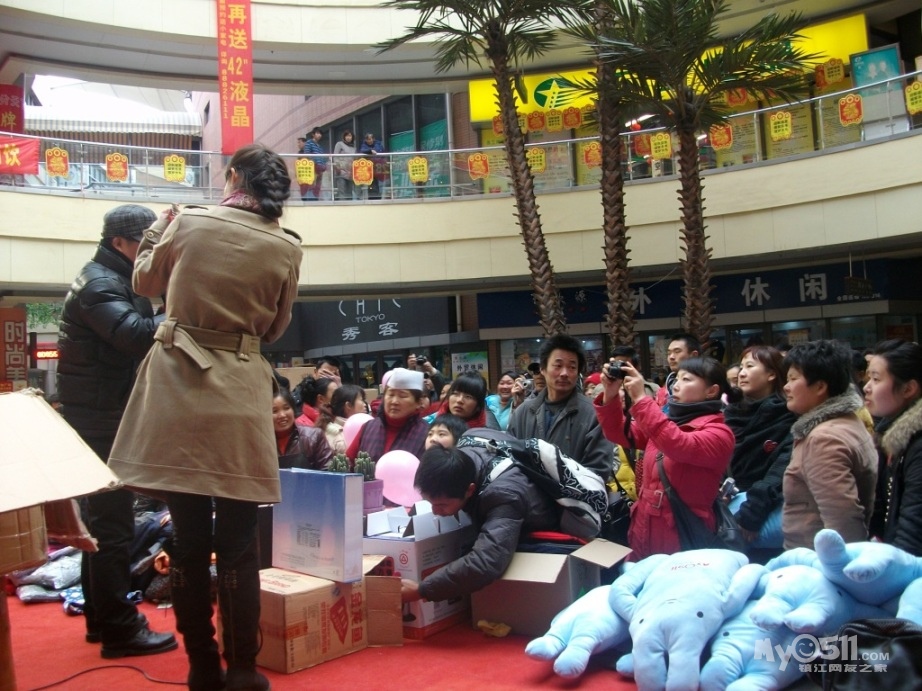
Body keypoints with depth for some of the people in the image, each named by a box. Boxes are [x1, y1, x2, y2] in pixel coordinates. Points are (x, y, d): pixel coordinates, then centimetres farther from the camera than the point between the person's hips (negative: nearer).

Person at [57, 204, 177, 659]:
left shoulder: (112, 279, 17)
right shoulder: (100, 284, -15)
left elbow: (136, 330, 11)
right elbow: (136, 335, -33)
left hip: (104, 415, 11)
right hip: (101, 418, -11)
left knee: (103, 518, 15)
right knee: (113, 523, -6)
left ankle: (100, 617, 26)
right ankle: (120, 630, 1)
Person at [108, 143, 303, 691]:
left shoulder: (187, 224, -1)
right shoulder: (287, 248, -1)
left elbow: (146, 282, 17)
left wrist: (159, 229, 31)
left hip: (177, 385, 1)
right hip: (239, 396, 0)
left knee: (189, 538, 9)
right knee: (238, 541, 7)